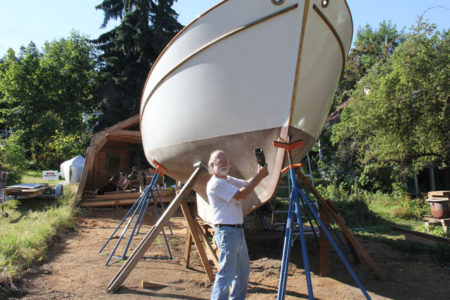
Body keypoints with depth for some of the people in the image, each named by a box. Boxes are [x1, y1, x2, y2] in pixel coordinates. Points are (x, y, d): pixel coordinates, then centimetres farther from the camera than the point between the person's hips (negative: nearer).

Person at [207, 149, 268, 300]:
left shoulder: (228, 179, 16)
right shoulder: (215, 183, -15)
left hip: (238, 231, 10)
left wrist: (260, 174, -10)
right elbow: (242, 194, -20)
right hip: (227, 232, -10)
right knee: (226, 274, -8)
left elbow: (247, 183, 9)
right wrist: (259, 175, -14)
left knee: (243, 271, 21)